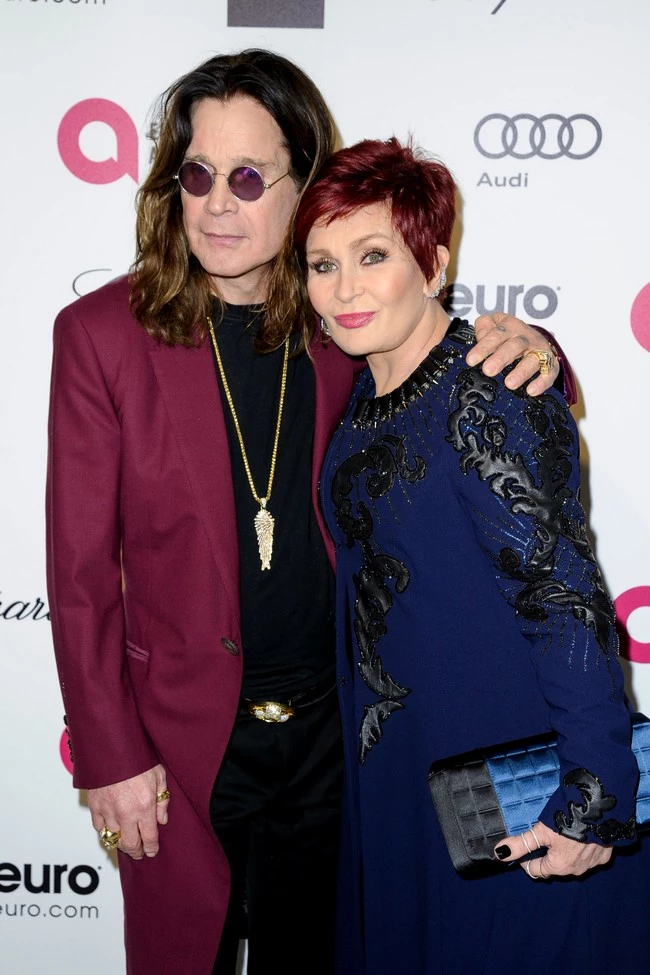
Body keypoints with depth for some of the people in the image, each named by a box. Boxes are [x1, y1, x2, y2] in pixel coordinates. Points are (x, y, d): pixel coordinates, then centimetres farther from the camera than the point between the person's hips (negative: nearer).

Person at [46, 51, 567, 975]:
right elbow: (81, 568, -7)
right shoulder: (103, 333, -9)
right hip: (180, 738, -2)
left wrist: (529, 354, -16)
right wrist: (108, 756, -7)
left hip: (333, 727, 2)